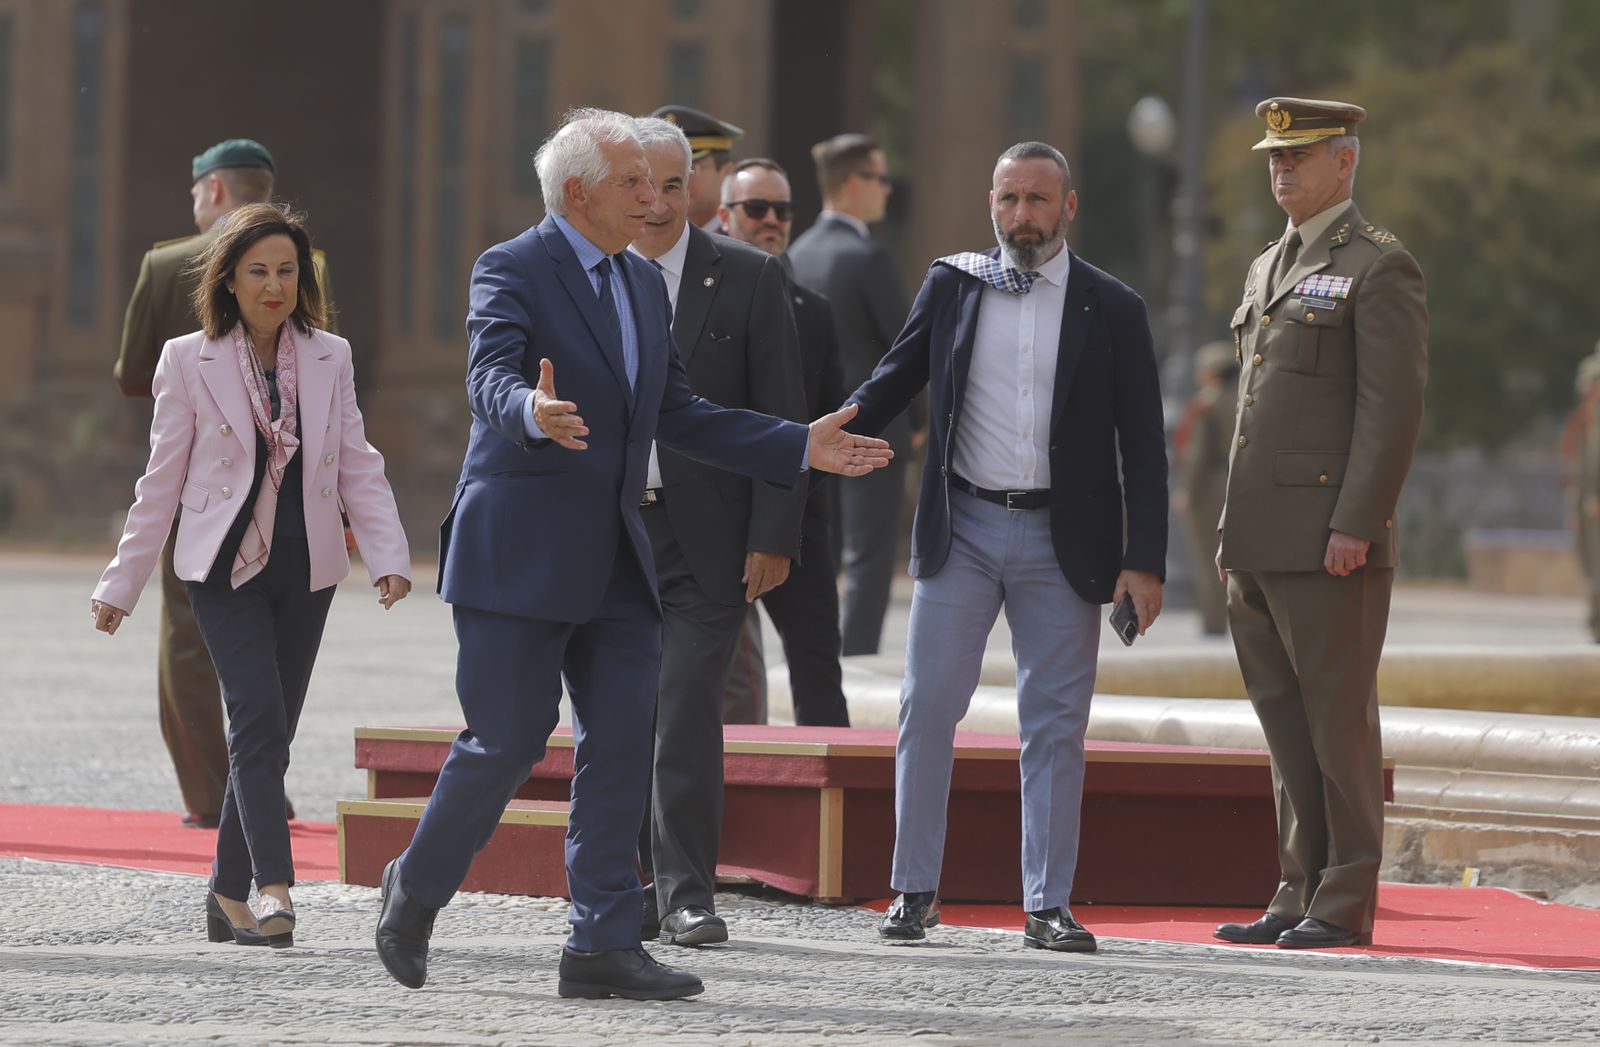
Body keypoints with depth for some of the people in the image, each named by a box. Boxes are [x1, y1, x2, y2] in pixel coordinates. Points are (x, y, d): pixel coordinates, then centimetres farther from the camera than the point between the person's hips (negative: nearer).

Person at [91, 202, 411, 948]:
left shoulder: (330, 359, 7)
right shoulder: (188, 362, 0)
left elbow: (358, 469, 8)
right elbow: (162, 482, 5)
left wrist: (388, 557, -5)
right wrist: (121, 584, 6)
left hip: (305, 571, 3)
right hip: (225, 567, -3)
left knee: (266, 733, 6)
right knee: (258, 719, -18)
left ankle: (230, 893, 18)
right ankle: (273, 887, -24)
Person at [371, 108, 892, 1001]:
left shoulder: (645, 285, 16)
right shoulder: (512, 271, -8)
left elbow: (679, 416, 17)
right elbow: (492, 378, -24)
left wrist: (802, 448, 11)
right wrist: (534, 413, -48)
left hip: (612, 558, 7)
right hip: (520, 551, -7)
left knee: (621, 744, 0)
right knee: (509, 741, -6)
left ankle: (604, 945, 1)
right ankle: (417, 888, 16)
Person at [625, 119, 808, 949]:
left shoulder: (749, 279, 1)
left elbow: (781, 418, 0)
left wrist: (773, 537, -8)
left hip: (706, 537, -3)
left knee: (688, 712, -10)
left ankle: (688, 895, -4)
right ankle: (635, 892, 15)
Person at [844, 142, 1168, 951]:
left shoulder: (1110, 309, 2)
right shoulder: (951, 286, 6)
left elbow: (1142, 444, 2)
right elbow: (896, 380, 9)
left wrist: (1145, 562, -5)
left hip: (1062, 541, -1)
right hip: (963, 528, 1)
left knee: (1055, 725, 2)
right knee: (928, 707, -2)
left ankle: (1048, 906, 7)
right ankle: (914, 891, 8)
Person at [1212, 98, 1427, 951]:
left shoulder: (1380, 268, -6)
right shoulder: (1269, 268, 20)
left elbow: (1394, 406, -13)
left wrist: (1355, 527, -19)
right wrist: (1234, 528, 17)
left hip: (1330, 544, -8)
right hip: (1260, 546, 8)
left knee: (1338, 719, -5)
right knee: (1285, 721, 9)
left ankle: (1346, 905, -2)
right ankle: (1302, 892, 13)